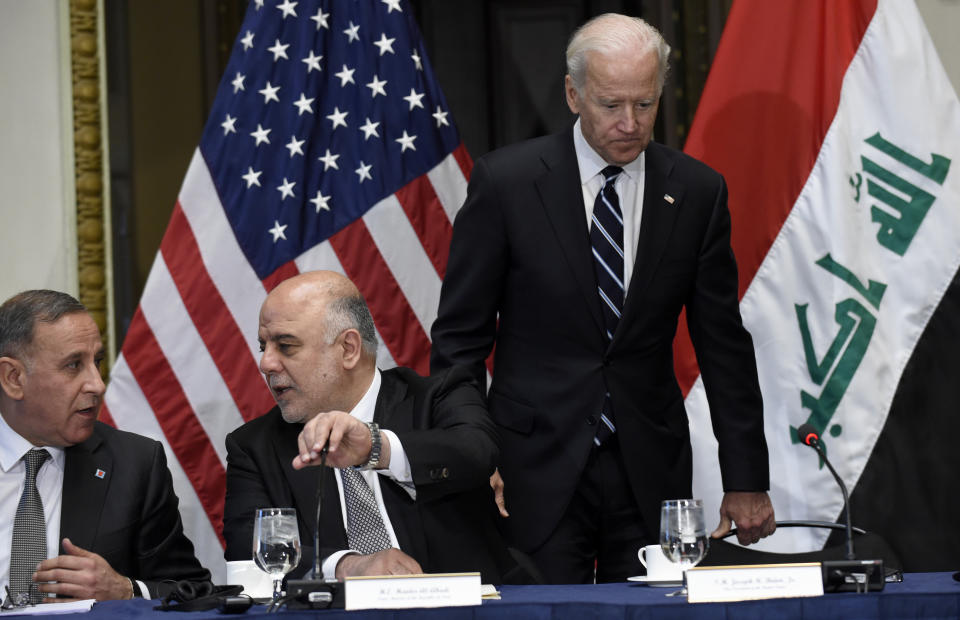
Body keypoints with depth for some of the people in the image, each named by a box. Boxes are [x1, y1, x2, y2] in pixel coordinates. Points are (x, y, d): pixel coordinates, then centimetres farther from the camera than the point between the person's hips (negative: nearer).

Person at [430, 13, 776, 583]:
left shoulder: (697, 191, 3)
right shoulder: (505, 182, -4)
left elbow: (724, 344, 7)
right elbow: (461, 335, 0)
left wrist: (746, 481, 5)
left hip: (650, 469, 2)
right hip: (536, 468, -2)